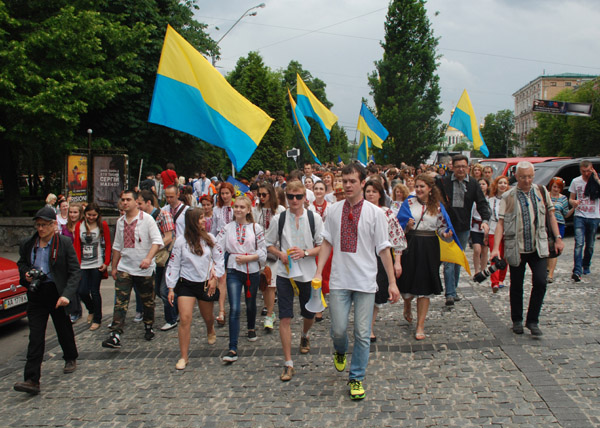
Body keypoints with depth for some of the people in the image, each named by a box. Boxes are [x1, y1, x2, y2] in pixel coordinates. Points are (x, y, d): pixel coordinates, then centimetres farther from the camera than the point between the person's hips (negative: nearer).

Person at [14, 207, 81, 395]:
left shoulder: (64, 243, -8)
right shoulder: (27, 244, 4)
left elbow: (75, 271, -9)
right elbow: (21, 263, 22)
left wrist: (67, 294, -20)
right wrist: (25, 274, -2)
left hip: (57, 293, -2)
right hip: (36, 295, 2)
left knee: (64, 330, 16)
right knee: (35, 337, -2)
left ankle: (71, 358, 44)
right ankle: (32, 380, -4)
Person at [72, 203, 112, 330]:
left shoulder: (103, 225, -1)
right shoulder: (79, 225, 4)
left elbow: (108, 245, 0)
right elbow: (77, 245, 3)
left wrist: (106, 263, -7)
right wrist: (77, 262, -5)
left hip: (97, 264, -2)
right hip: (83, 265, 2)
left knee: (94, 292, 1)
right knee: (82, 291, -2)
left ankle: (97, 319, 16)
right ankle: (91, 310, 29)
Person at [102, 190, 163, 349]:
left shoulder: (146, 219, -7)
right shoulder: (120, 221, 10)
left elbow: (157, 240, -15)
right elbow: (117, 246, 18)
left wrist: (148, 258, -29)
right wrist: (114, 266, 19)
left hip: (144, 269, -3)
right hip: (124, 268, 4)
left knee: (148, 301, 10)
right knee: (120, 301, -7)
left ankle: (149, 328, 31)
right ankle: (115, 335, -10)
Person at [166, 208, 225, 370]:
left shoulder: (209, 238, -3)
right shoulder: (181, 241, -8)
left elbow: (219, 258, 6)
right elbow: (174, 264, -4)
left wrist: (215, 278, -3)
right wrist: (171, 288, -4)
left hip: (206, 284, 2)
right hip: (186, 284, -2)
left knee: (207, 317, 18)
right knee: (185, 319, -12)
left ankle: (210, 330, 56)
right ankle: (184, 357, -2)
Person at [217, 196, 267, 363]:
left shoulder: (256, 228, 0)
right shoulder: (227, 228, 3)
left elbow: (262, 251, -1)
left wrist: (247, 258, -14)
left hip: (252, 271, 1)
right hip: (234, 271, -1)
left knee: (250, 304, 20)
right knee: (234, 309, -12)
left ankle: (251, 328, 52)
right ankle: (232, 349, -11)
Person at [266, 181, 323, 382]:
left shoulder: (314, 218, -2)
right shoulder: (279, 219, -1)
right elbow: (270, 244, 8)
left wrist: (305, 252, -16)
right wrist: (281, 254, -12)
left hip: (308, 273, 1)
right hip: (285, 272, -1)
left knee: (309, 314, 15)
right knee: (285, 317, -5)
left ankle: (304, 336, 51)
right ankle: (288, 363, 2)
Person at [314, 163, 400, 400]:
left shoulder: (375, 213, -2)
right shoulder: (334, 211, 3)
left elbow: (383, 249, 0)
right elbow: (327, 243, 10)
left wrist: (392, 282, -2)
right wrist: (318, 272, 2)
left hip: (365, 281, -1)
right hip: (339, 280, 1)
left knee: (362, 333, 2)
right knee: (338, 329, 1)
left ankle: (356, 378, 19)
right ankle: (340, 351, 37)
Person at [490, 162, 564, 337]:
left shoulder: (541, 192, 5)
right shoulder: (508, 197, -4)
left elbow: (550, 215, 12)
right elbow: (501, 222, -9)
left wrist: (557, 238, 5)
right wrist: (496, 247, -19)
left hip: (538, 247, 2)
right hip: (516, 248, -1)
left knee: (540, 282, -8)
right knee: (516, 286, 9)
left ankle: (532, 320, 8)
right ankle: (517, 320, 26)